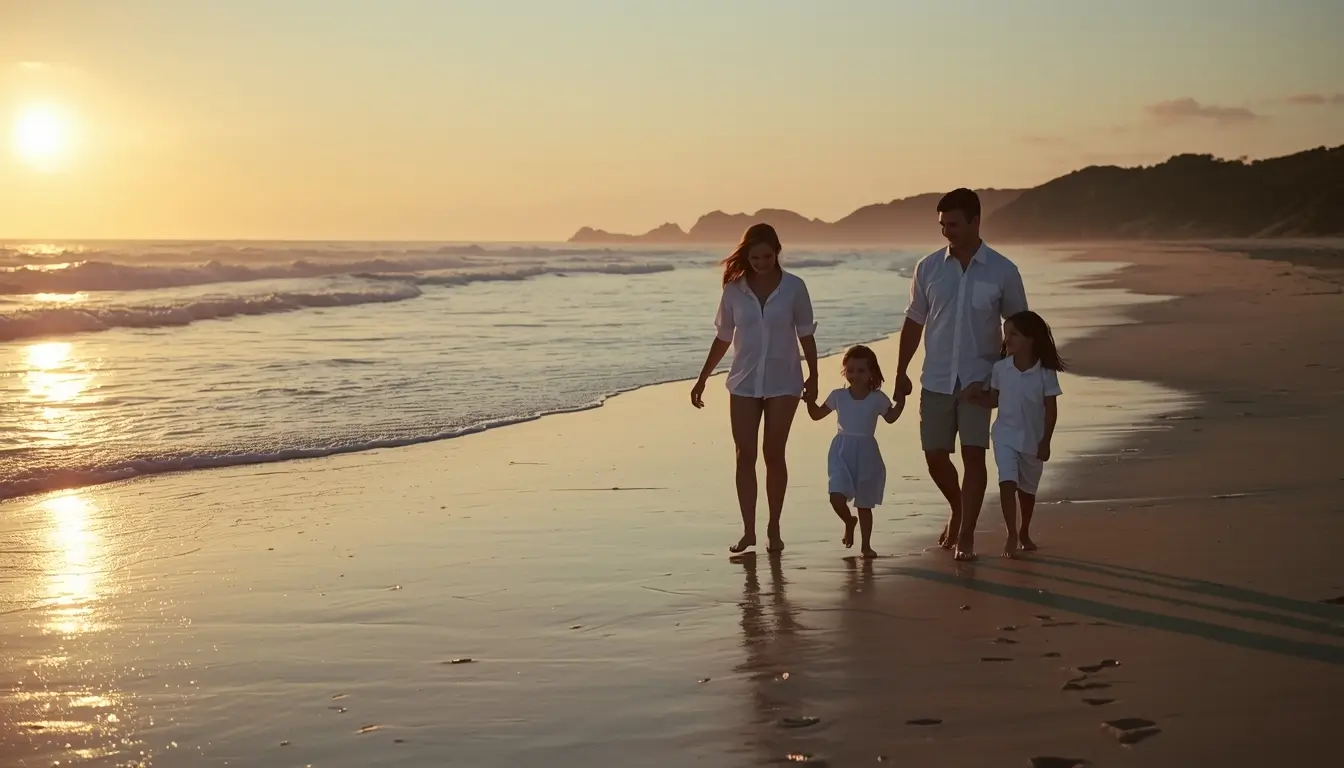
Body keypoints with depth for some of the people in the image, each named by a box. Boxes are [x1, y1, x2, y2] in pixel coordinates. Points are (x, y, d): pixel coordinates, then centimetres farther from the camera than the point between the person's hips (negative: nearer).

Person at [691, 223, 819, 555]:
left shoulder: (794, 287, -5)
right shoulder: (735, 288, -1)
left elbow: (805, 334, 2)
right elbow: (723, 337, 7)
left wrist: (813, 375, -1)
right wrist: (702, 379, 7)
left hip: (782, 382, -2)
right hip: (744, 382, 2)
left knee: (773, 454, 1)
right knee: (745, 456, 0)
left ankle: (774, 528, 11)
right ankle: (748, 530, 4)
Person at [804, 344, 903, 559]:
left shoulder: (877, 399, -4)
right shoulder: (838, 396, -1)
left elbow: (890, 418, 13)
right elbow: (817, 415, 8)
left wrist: (901, 400, -1)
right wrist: (810, 399, -8)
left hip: (866, 454, 0)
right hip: (842, 453, 1)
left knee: (864, 503, 7)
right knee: (836, 497, -16)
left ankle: (866, 545, 20)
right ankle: (849, 522, 17)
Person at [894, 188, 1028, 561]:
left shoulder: (1002, 271, -4)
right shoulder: (928, 268, 2)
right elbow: (914, 322, 9)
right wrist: (901, 371, 7)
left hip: (979, 380, -2)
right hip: (936, 379, 2)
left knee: (973, 455, -6)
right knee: (935, 455, 5)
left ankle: (966, 535, 4)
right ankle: (958, 510, 33)